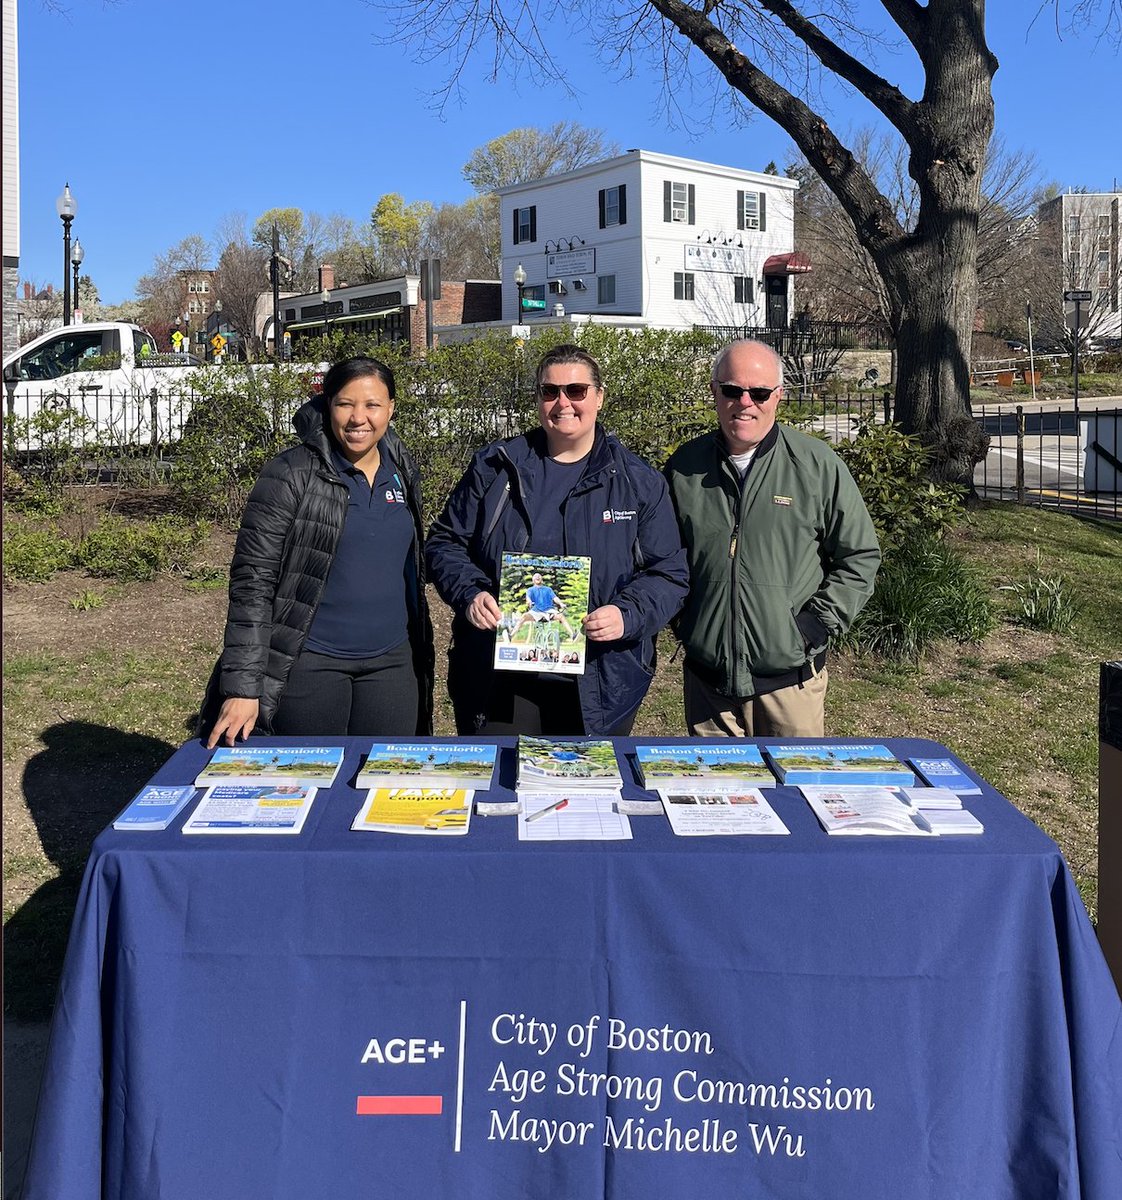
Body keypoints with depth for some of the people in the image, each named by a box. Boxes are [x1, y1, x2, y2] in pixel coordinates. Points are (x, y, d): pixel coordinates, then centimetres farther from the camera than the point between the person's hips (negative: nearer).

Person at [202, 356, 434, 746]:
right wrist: (243, 687, -17)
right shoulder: (291, 475, -10)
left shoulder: (402, 472, 7)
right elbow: (251, 581, -12)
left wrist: (420, 651, 18)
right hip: (310, 663, -5)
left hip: (391, 663, 5)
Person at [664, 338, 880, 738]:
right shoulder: (684, 467, 4)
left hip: (791, 678, -2)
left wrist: (818, 623, -6)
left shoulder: (816, 465, -3)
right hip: (706, 678, 2)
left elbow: (861, 556, 2)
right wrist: (681, 622, 5)